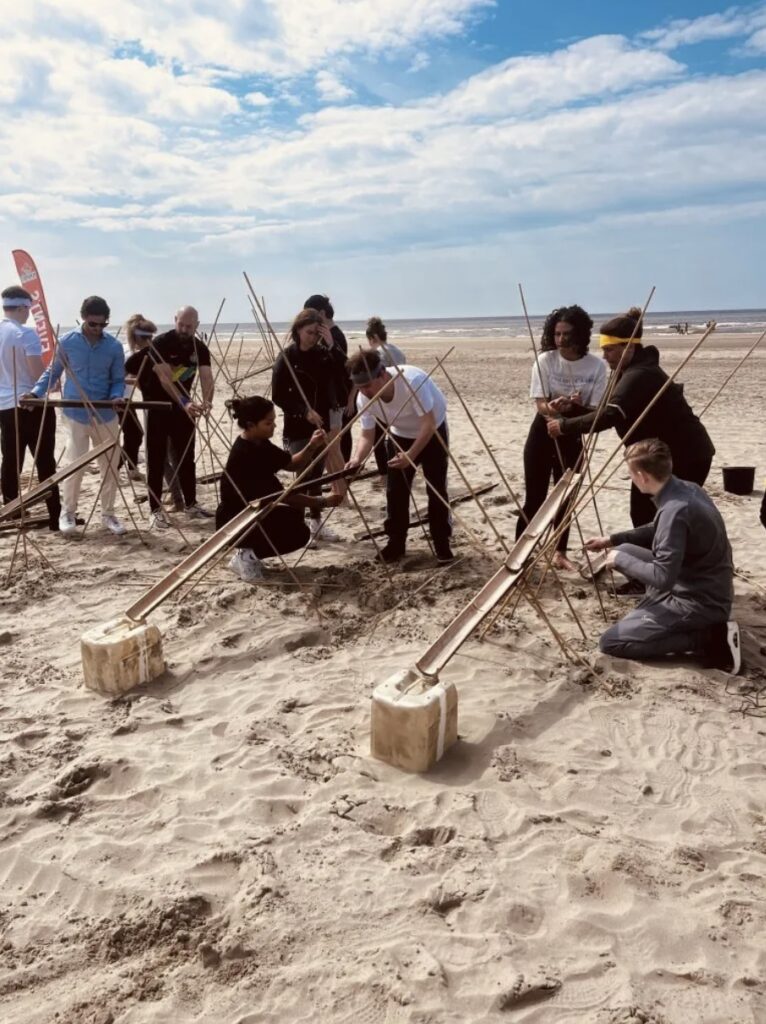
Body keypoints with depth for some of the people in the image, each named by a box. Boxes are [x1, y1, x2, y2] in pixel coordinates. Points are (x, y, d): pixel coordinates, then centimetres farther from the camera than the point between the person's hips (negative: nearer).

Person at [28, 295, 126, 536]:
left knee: (110, 466, 8)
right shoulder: (67, 342, -3)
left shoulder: (114, 346, -1)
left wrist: (117, 397, -18)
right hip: (76, 414, -2)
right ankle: (67, 513, 15)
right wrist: (35, 392, -8)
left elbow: (118, 380, 3)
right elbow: (52, 372, 6)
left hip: (106, 415, 2)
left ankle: (108, 514, 23)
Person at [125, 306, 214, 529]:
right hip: (158, 405, -4)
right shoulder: (160, 343, -17)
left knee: (186, 457, 10)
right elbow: (165, 379, -28)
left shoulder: (200, 349, -3)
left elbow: (207, 378, -15)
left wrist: (206, 401, -37)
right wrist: (185, 403, -42)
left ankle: (191, 504, 20)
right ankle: (156, 510, 1)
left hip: (183, 407, 4)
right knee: (156, 459, -2)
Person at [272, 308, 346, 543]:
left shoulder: (323, 354, 4)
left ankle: (316, 522, 23)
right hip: (297, 427, -5)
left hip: (322, 424, 5)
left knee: (317, 474, 12)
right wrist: (304, 411, -19)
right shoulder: (287, 357, -8)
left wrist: (331, 345, -16)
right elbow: (278, 396, -9)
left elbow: (345, 373, -10)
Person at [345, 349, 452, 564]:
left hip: (432, 432, -4)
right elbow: (367, 435, -17)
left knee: (436, 489, -7)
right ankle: (396, 542, 12)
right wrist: (357, 459, -37)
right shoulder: (363, 399, -23)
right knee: (395, 490, -1)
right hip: (401, 436, 4)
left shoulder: (413, 380, -39)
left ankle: (442, 544, 6)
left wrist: (410, 455, -47)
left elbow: (429, 424, -37)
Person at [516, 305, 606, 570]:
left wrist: (573, 407, -34)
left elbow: (596, 411, -13)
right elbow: (540, 404, -17)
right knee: (534, 498, -2)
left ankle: (560, 552, 23)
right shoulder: (545, 360, -14)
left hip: (572, 437, 2)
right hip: (543, 433, -1)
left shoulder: (596, 365, -12)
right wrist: (553, 408, -41)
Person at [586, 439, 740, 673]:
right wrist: (612, 540, 18)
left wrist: (620, 560, -12)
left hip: (700, 603, -9)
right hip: (702, 590, 9)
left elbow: (662, 578, -28)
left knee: (610, 642, -9)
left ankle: (709, 638, -8)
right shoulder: (688, 489, 1)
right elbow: (659, 532, 20)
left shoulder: (675, 510, -28)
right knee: (626, 551, 17)